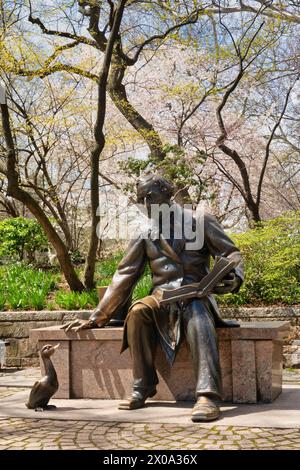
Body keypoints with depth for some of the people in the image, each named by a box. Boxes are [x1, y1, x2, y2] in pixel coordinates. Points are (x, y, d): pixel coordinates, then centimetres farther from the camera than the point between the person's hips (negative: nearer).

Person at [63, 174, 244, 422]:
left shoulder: (200, 220, 6)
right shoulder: (145, 237, 13)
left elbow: (231, 253, 7)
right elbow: (123, 277, 11)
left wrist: (233, 276, -18)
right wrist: (95, 318, 7)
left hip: (196, 295, -2)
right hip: (162, 299, 3)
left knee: (197, 315, -38)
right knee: (138, 311, -31)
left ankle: (208, 395, -45)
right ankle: (142, 388, -21)